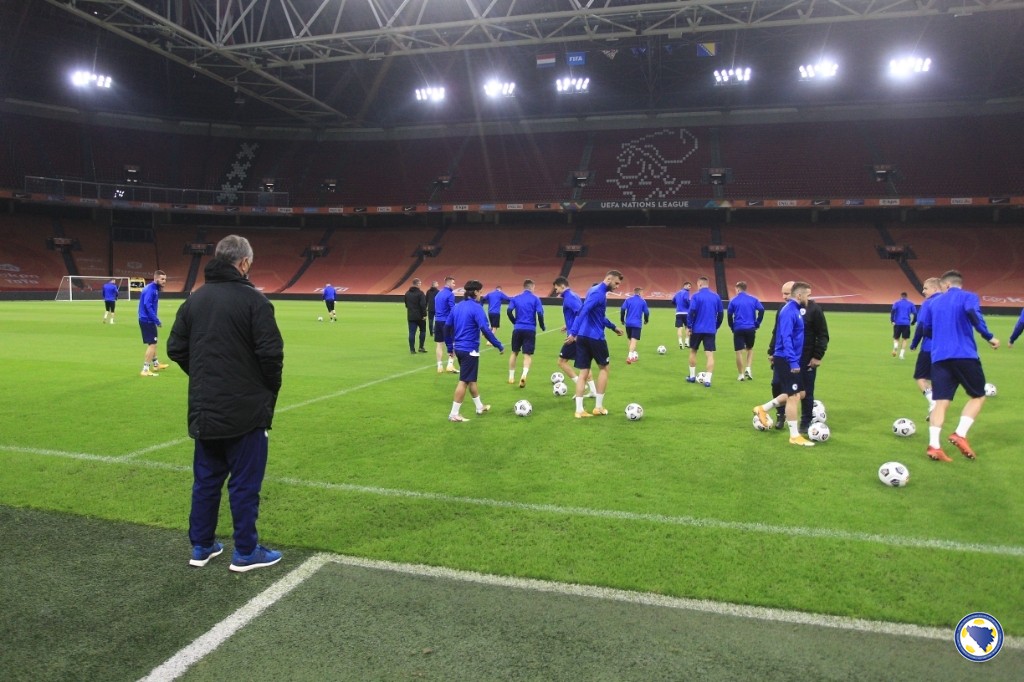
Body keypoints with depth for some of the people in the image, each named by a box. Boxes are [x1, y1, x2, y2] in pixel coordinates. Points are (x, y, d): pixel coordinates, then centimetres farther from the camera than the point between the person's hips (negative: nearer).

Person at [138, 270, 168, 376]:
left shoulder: (155, 289, 12)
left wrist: (156, 319, 13)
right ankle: (145, 369, -5)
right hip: (147, 320, -10)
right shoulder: (150, 289, -18)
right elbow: (147, 306, -26)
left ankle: (156, 364, 37)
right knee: (152, 344, -8)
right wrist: (157, 320, -24)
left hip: (147, 320, 10)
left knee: (152, 343, 22)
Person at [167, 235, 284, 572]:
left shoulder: (194, 299, 7)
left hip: (204, 410, 6)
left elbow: (176, 348, 9)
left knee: (206, 479, 17)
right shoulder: (253, 299, -13)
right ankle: (245, 552, 12)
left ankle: (201, 546, 27)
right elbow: (271, 353, -17)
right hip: (246, 411, -6)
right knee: (245, 482, 4)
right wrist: (270, 390, -1)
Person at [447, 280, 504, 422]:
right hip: (470, 350, -8)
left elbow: (448, 327, 13)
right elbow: (485, 329, -22)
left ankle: (480, 407, 34)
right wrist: (499, 346, -15)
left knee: (471, 379, 20)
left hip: (459, 348, 8)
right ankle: (454, 414, 1)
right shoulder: (476, 307, -15)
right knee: (464, 381, -2)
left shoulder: (457, 307, 8)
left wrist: (450, 346, 21)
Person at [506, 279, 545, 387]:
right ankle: (524, 374, -26)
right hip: (530, 330, -2)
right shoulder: (535, 299, -1)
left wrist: (515, 322, 12)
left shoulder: (515, 298, 6)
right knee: (528, 355, 0)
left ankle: (511, 377, 22)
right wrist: (542, 326, 6)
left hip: (517, 329, 2)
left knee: (514, 352, 19)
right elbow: (540, 314, -11)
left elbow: (509, 312, -5)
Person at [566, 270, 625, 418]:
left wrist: (613, 327, 38)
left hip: (582, 336, 8)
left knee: (583, 372, 7)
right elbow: (583, 311, -27)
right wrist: (573, 332, -33)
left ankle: (579, 410, 4)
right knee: (603, 368, 10)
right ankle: (599, 407, 13)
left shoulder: (595, 290, 17)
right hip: (595, 337, -8)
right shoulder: (599, 293, -14)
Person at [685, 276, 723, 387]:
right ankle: (708, 380, -8)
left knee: (693, 351, 17)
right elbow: (721, 313, 9)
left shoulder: (696, 296, -7)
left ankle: (692, 376, 23)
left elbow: (691, 312, -14)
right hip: (711, 330, 2)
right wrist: (716, 327, 18)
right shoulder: (716, 296, 6)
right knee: (710, 355, 0)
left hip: (697, 329, -2)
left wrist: (689, 326, -4)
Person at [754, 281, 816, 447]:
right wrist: (793, 362, -27)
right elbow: (786, 338, -25)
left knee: (799, 393, 16)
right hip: (786, 360, -10)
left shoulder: (795, 310, 13)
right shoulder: (789, 311, -17)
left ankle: (763, 409, 24)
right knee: (794, 396, -4)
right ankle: (794, 436, 5)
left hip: (793, 360, 10)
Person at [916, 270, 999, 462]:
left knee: (941, 402, 1)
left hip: (939, 358, 4)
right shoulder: (968, 297, 5)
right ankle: (960, 434, -2)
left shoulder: (934, 302, 17)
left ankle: (934, 446, -10)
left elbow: (925, 329, 17)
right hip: (965, 355, -3)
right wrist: (988, 336, -10)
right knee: (978, 396, 14)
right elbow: (972, 311, -17)